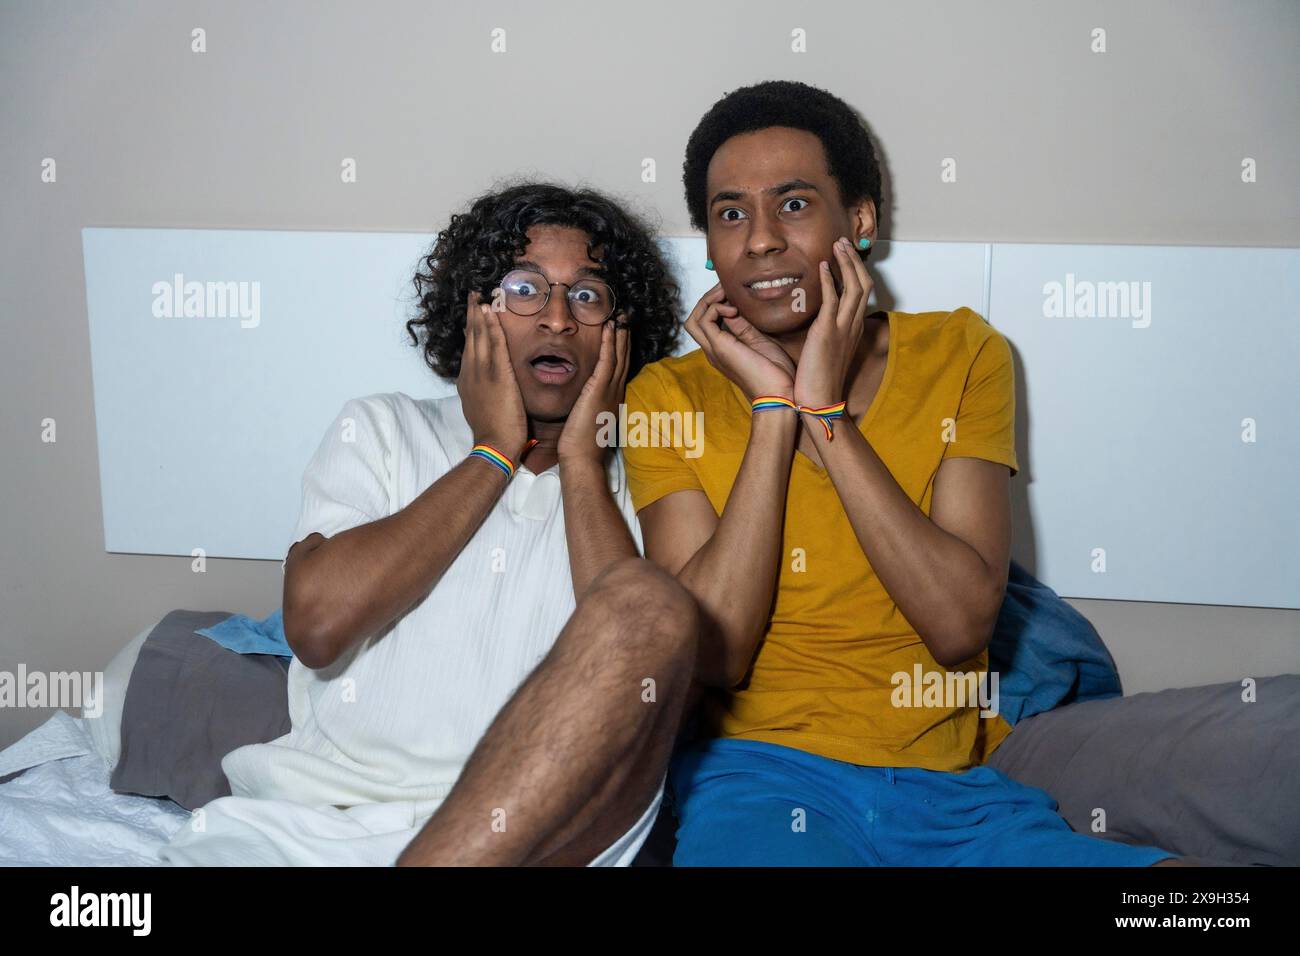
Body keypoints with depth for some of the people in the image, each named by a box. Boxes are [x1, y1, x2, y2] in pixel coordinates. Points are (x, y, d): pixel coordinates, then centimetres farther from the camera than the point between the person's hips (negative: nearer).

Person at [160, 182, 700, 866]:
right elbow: (317, 623, -5)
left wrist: (581, 461, -1)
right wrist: (494, 452, 0)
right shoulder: (380, 430, 14)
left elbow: (638, 653, -7)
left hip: (541, 827, 3)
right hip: (324, 807, -2)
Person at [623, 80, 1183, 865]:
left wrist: (825, 412, -12)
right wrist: (773, 411, -12)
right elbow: (707, 655, -11)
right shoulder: (668, 396, 1)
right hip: (761, 774, -1)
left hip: (955, 787, 2)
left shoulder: (963, 354, 4)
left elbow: (962, 626, -8)